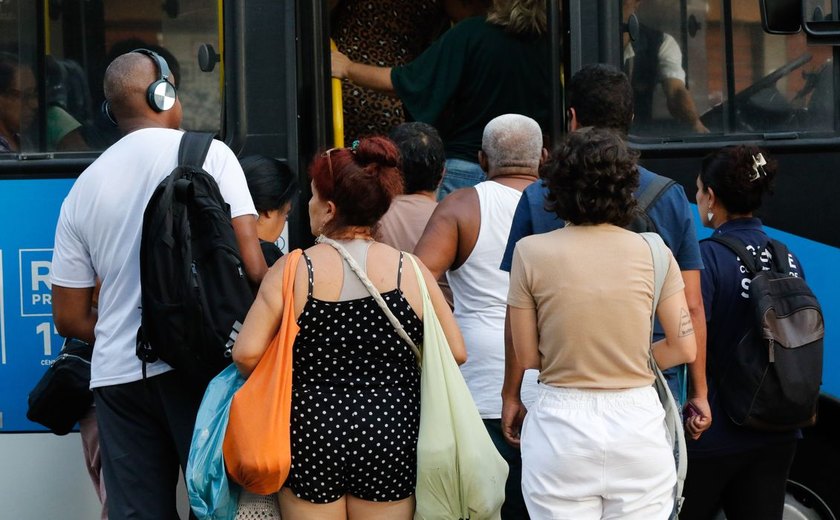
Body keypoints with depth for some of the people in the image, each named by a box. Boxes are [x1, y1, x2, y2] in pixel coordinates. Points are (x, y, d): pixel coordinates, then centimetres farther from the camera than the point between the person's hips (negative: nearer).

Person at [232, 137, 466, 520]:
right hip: (390, 437, 1)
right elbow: (455, 353, 1)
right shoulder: (411, 270, -3)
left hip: (311, 435, -1)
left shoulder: (293, 270, -7)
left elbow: (247, 353, -12)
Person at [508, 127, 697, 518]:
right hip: (637, 423, 1)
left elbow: (527, 356, 0)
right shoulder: (652, 251, -2)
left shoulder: (531, 252, -5)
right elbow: (683, 348, 3)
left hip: (560, 428, -1)